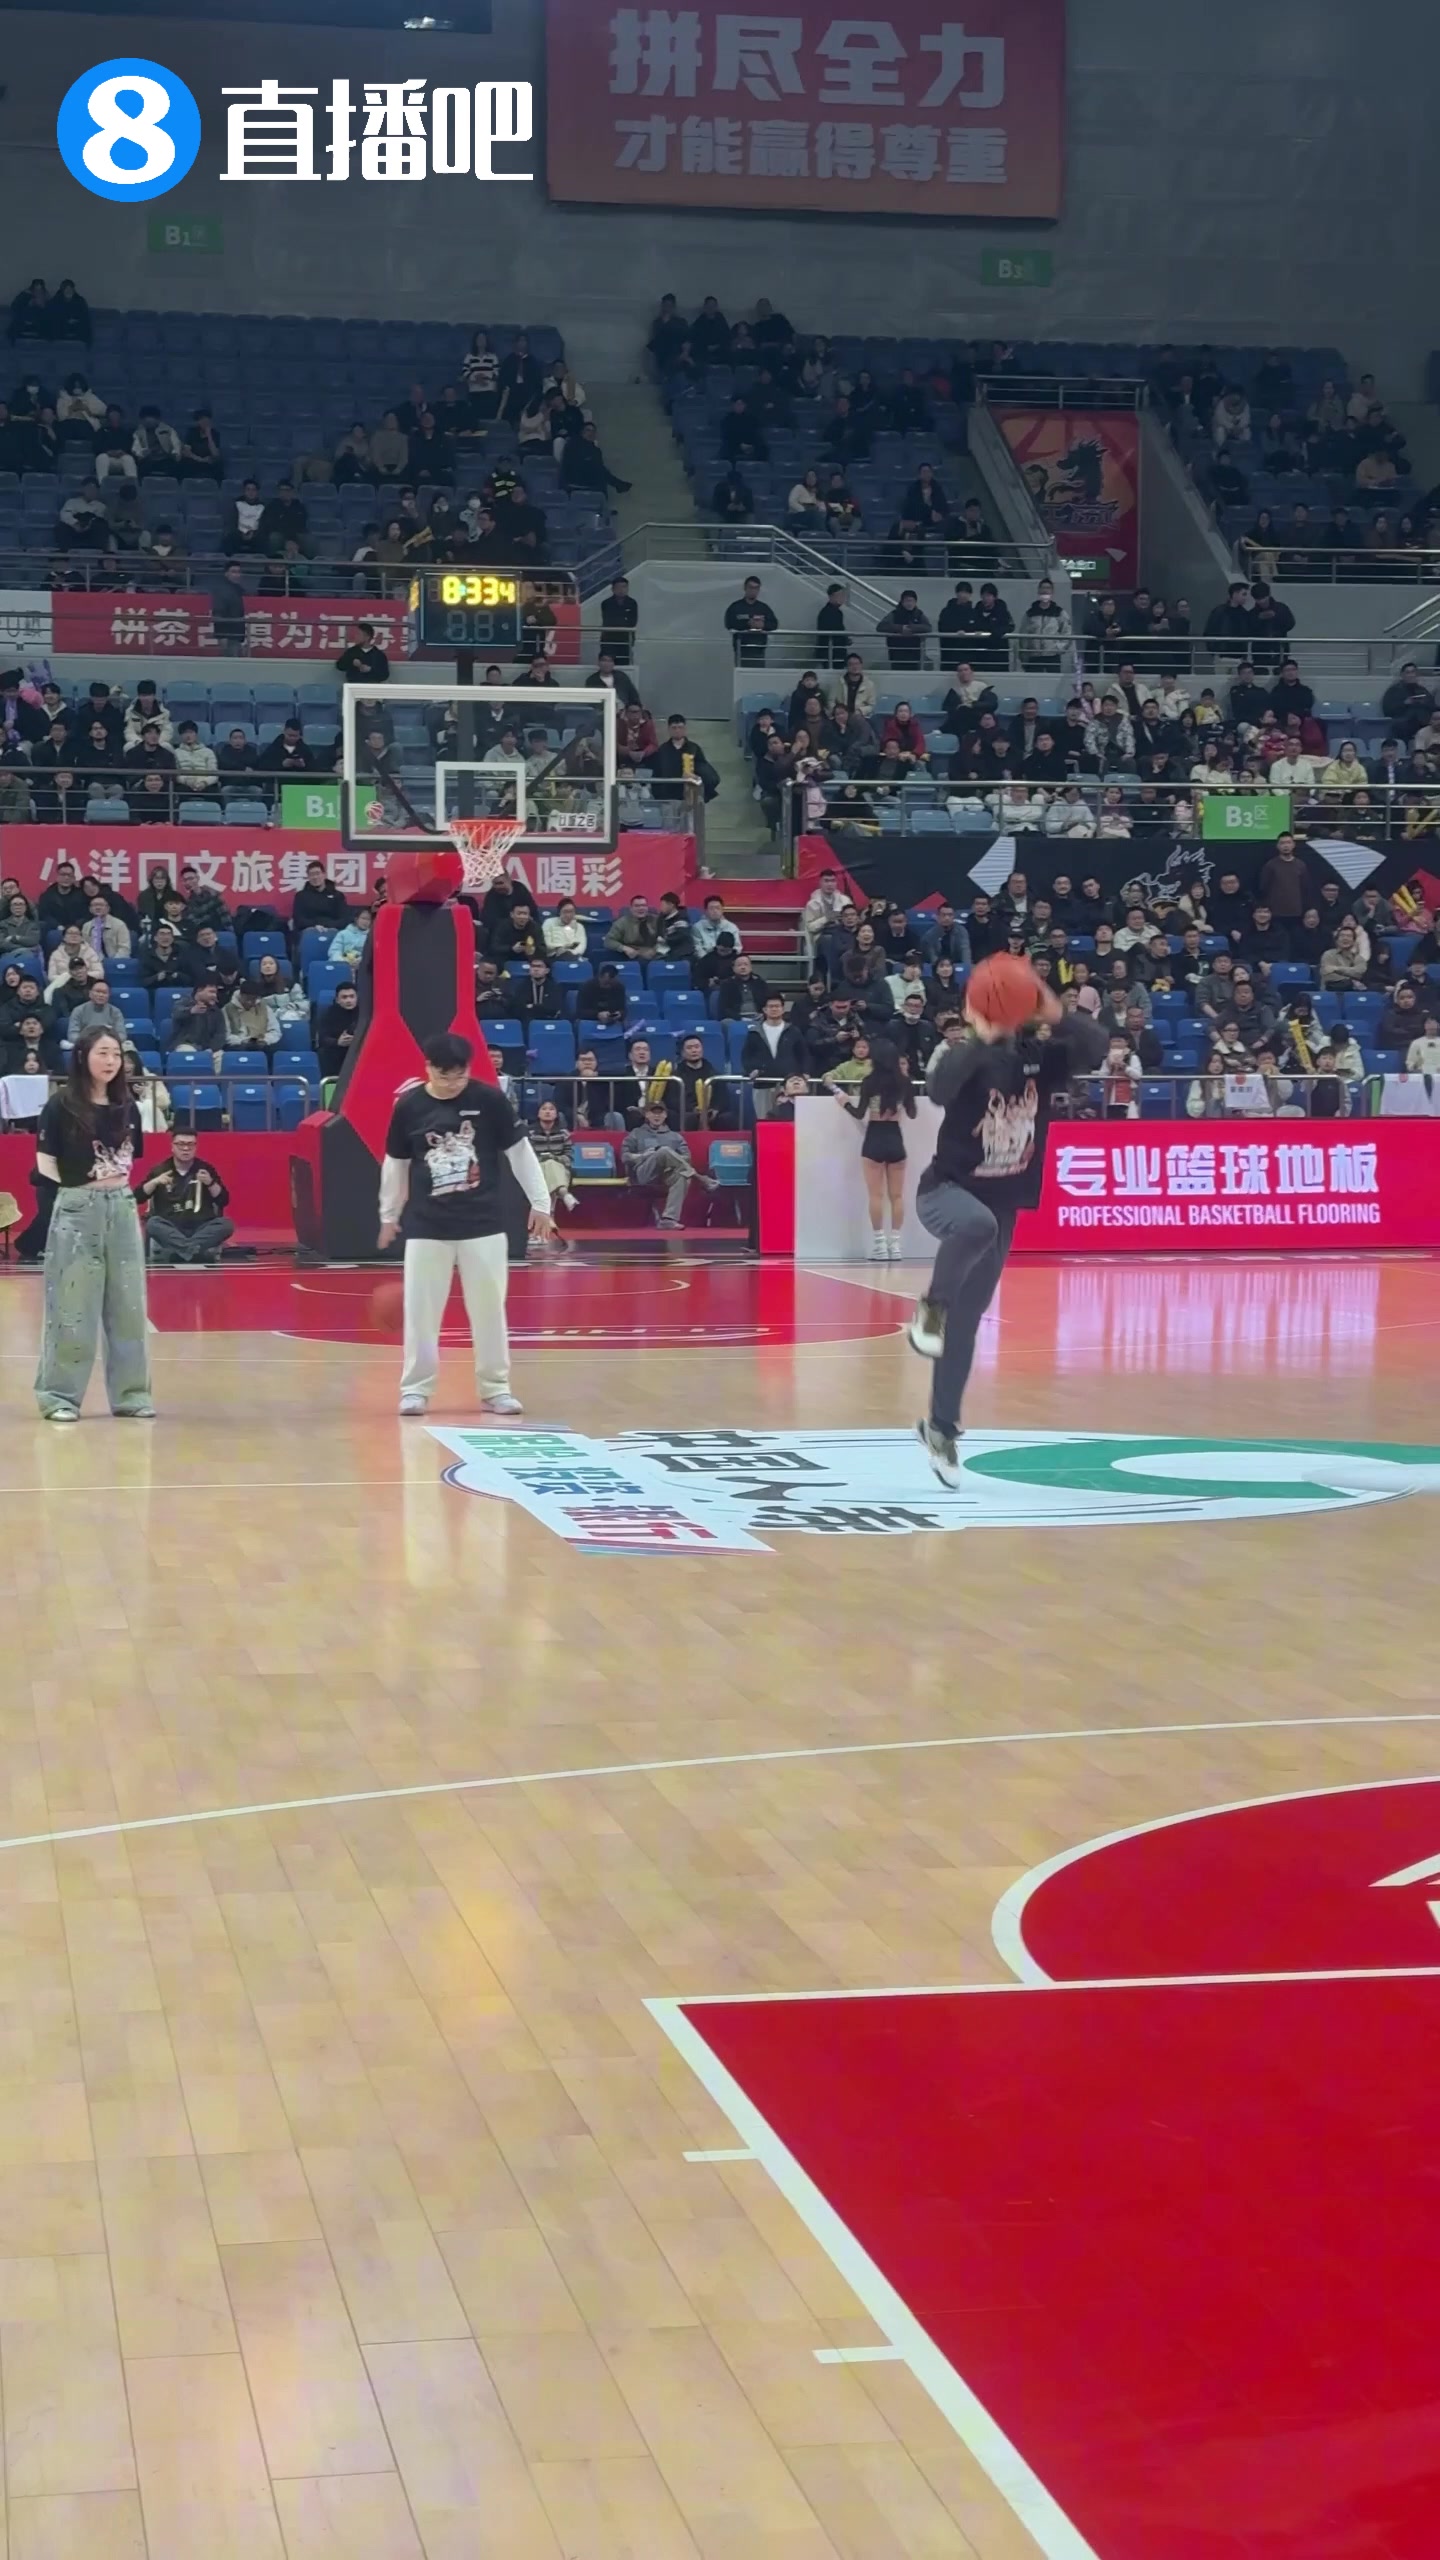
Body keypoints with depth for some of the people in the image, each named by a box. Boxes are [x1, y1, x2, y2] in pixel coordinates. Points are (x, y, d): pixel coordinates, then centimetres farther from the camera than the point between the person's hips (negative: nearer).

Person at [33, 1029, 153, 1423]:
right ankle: (59, 1395, 5)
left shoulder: (126, 1108, 9)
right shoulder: (61, 1106, -7)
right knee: (73, 1308, -3)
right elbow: (45, 1164, -8)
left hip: (122, 1208, 5)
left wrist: (118, 1183, 5)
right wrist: (79, 1187, -6)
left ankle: (131, 1394, 14)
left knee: (129, 1305, 7)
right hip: (77, 1211, -5)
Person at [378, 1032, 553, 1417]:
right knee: (421, 1308, 2)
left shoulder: (489, 1099, -6)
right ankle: (415, 1388, 11)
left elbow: (519, 1151, 1)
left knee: (489, 1307, 4)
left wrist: (540, 1203, 1)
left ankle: (495, 1388, 14)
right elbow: (395, 1163, 9)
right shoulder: (408, 1106, -4)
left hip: (483, 1223, 0)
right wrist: (389, 1215, 15)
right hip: (426, 1225, 0)